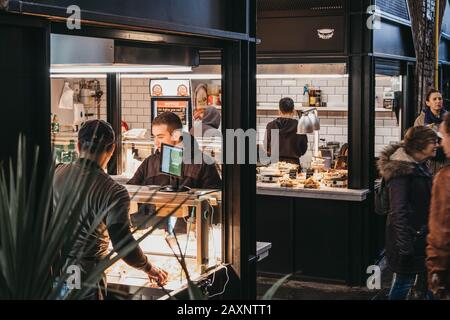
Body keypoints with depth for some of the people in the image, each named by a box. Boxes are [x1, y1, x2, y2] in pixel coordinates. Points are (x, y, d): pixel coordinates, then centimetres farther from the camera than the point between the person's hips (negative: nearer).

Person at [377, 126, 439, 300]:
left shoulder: (419, 166, 11)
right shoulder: (401, 170, -18)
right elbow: (398, 211, -22)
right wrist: (405, 247, -25)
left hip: (421, 236, 9)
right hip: (408, 237, -9)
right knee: (405, 279, -1)